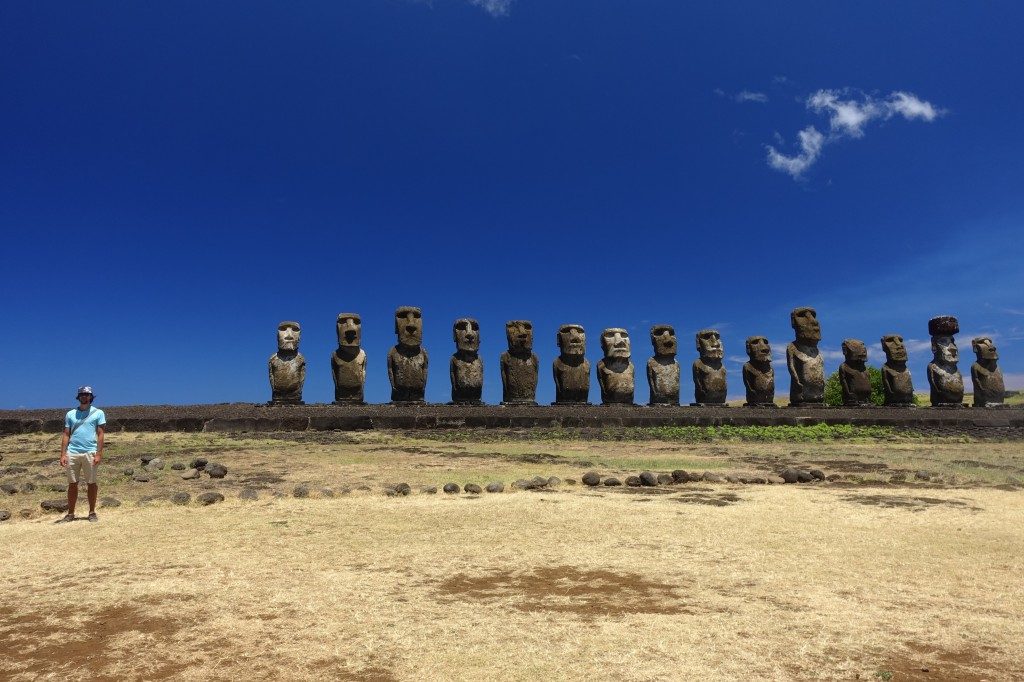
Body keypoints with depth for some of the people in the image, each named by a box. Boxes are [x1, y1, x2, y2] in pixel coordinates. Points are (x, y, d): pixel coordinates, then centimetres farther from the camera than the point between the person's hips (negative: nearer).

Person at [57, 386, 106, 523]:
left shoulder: (98, 413, 5)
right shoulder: (70, 414, 13)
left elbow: (100, 434, 0)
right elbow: (66, 435, 11)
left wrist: (99, 454, -9)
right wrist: (63, 454, 1)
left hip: (90, 453, -3)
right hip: (72, 452, 3)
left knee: (91, 483, 2)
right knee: (72, 484, 6)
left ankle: (92, 512, 11)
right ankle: (70, 514, 13)